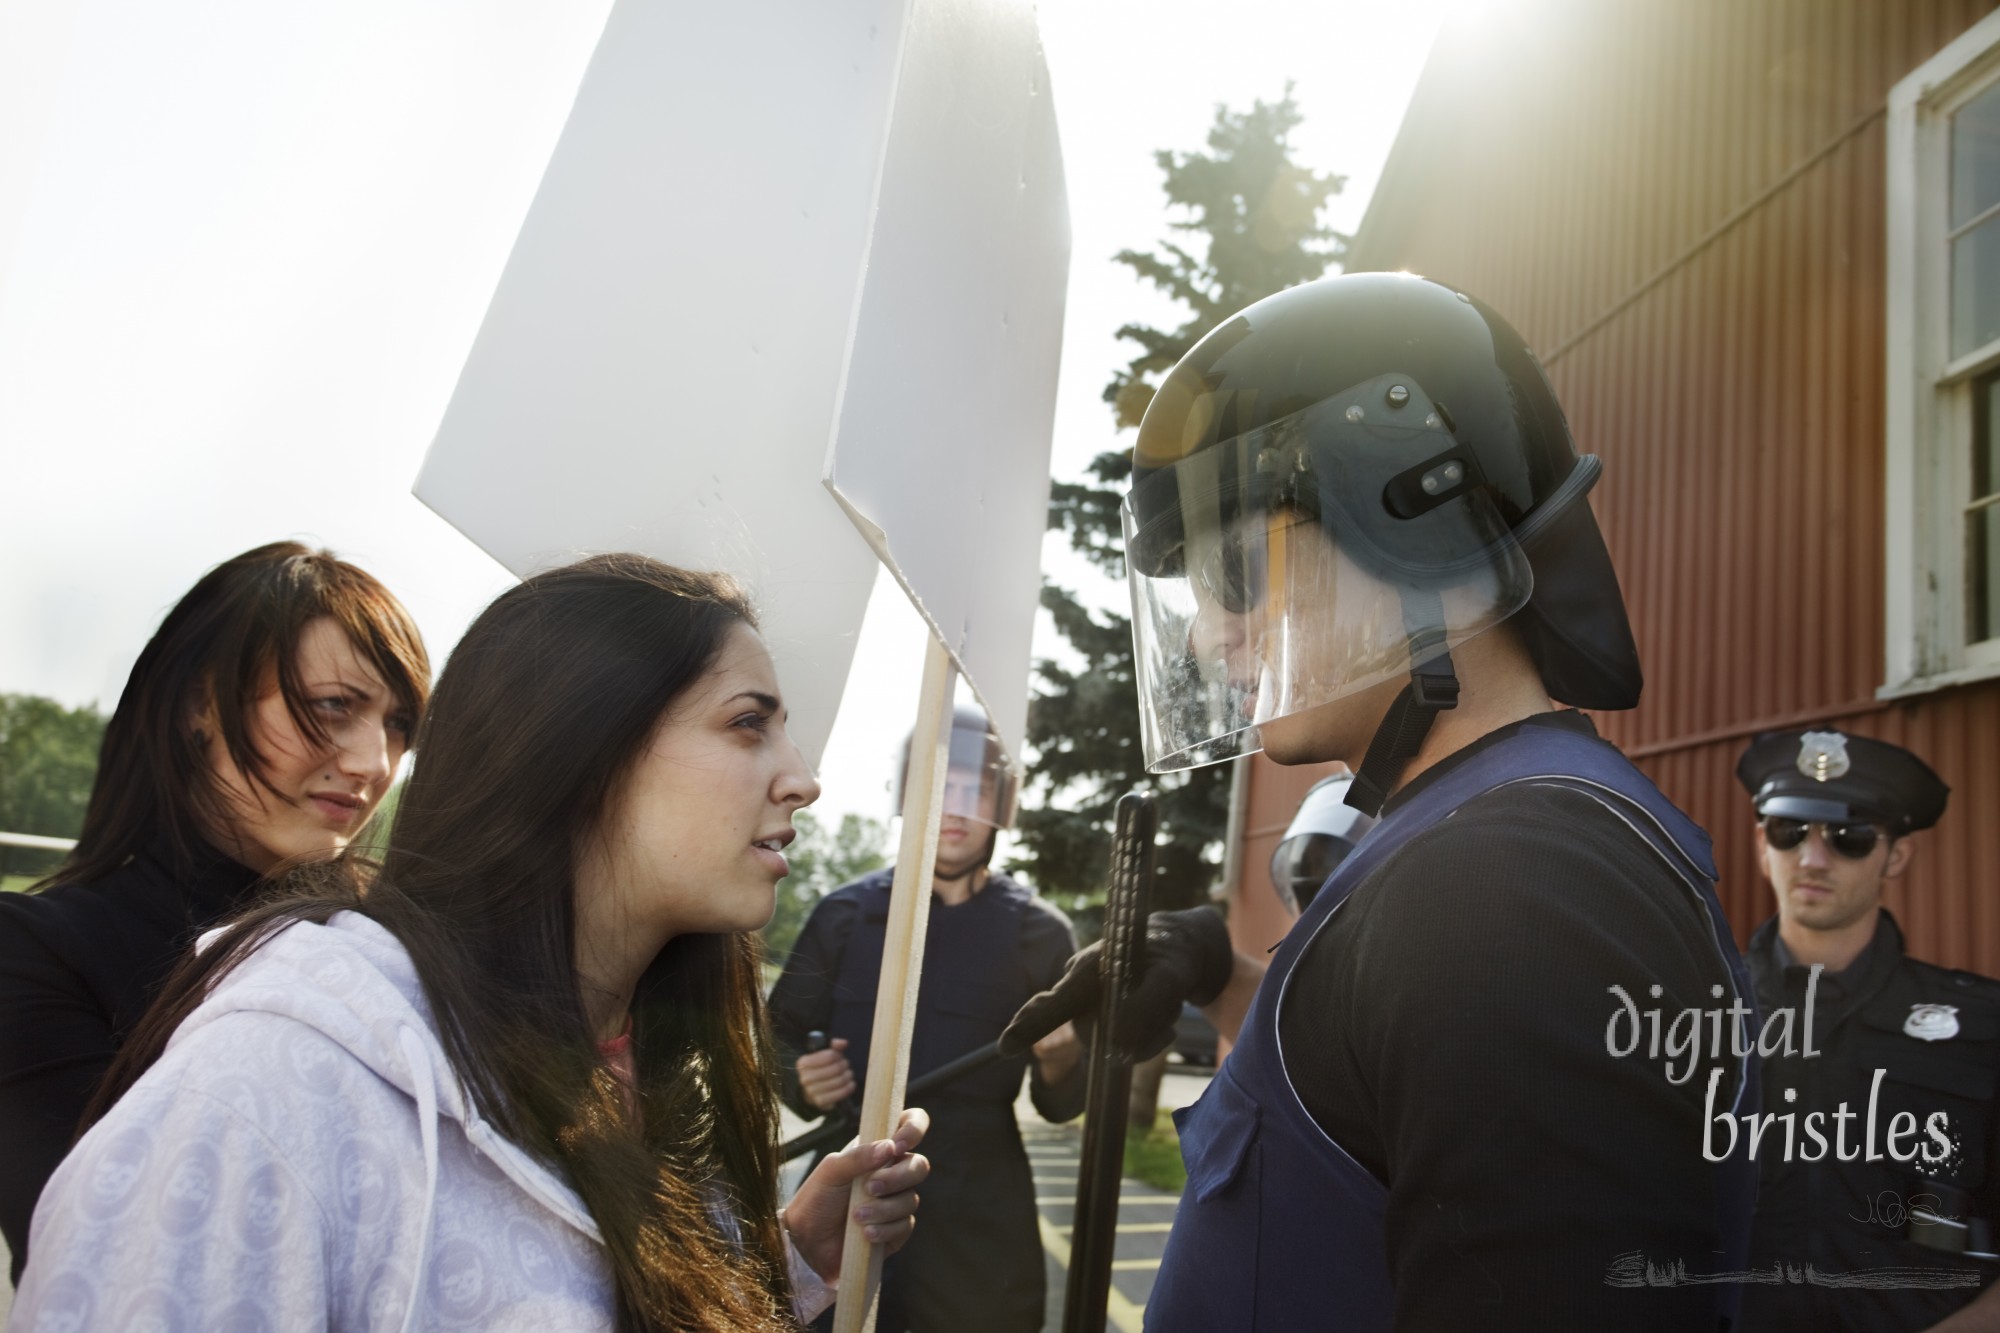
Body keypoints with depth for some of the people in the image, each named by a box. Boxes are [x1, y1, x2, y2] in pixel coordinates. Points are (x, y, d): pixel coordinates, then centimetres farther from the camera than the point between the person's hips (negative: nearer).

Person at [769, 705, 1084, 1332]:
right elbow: (778, 1036, 10)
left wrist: (1058, 1065, -19)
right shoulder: (845, 913, 2)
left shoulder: (1040, 934, 0)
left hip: (979, 1224, -1)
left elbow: (1063, 1106, 3)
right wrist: (800, 1079, -11)